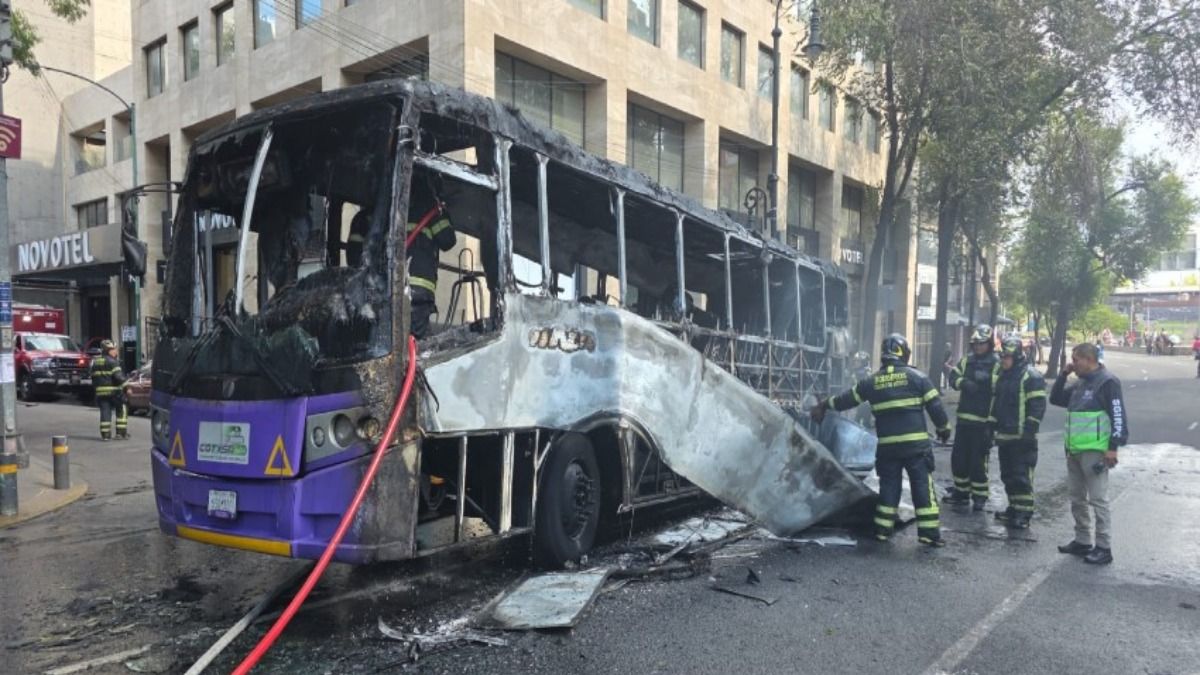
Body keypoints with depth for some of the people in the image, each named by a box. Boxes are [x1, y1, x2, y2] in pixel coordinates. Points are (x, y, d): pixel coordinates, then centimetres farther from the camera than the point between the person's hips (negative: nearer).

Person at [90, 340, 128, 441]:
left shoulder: (95, 362, 14)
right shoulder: (112, 362, -9)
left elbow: (93, 378, 18)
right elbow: (118, 377, -18)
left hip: (100, 392, 6)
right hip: (113, 391, -6)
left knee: (105, 412, 6)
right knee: (121, 410, 6)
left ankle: (105, 434, 2)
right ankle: (121, 432, 4)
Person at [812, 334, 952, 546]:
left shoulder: (872, 381, 5)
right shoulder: (916, 376, -2)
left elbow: (847, 399, 14)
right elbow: (935, 406, -1)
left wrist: (824, 405, 29)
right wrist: (944, 428, 15)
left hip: (887, 445, 3)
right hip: (916, 443, -2)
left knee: (888, 486, 12)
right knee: (923, 486, 4)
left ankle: (883, 529, 13)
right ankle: (929, 532, 3)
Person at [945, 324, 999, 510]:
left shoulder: (997, 365, -7)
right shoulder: (966, 361, 10)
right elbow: (953, 377, 4)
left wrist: (993, 421, -15)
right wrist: (963, 382, -19)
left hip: (983, 420, -5)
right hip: (963, 418, 6)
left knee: (978, 460, -2)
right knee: (959, 457, 12)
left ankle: (979, 496, 11)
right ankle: (961, 491, 26)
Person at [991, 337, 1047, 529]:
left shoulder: (1031, 377, -10)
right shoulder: (1003, 376, 17)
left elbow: (1038, 407, -15)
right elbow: (996, 402, 24)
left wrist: (1029, 431, -19)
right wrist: (993, 427, 22)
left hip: (1022, 438, -9)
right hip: (1005, 436, 9)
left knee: (1022, 477, -6)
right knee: (1008, 475, 14)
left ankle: (1024, 513, 0)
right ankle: (1014, 508, 25)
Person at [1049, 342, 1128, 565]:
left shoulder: (1107, 382, -11)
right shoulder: (1080, 383, 15)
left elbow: (1118, 415, -15)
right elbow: (1055, 399, 21)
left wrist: (1113, 447, -19)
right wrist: (1063, 375, 9)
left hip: (1095, 451, -9)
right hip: (1074, 451, 9)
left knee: (1098, 500, -5)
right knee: (1077, 499, 14)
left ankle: (1104, 548, 1)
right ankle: (1082, 541, 23)